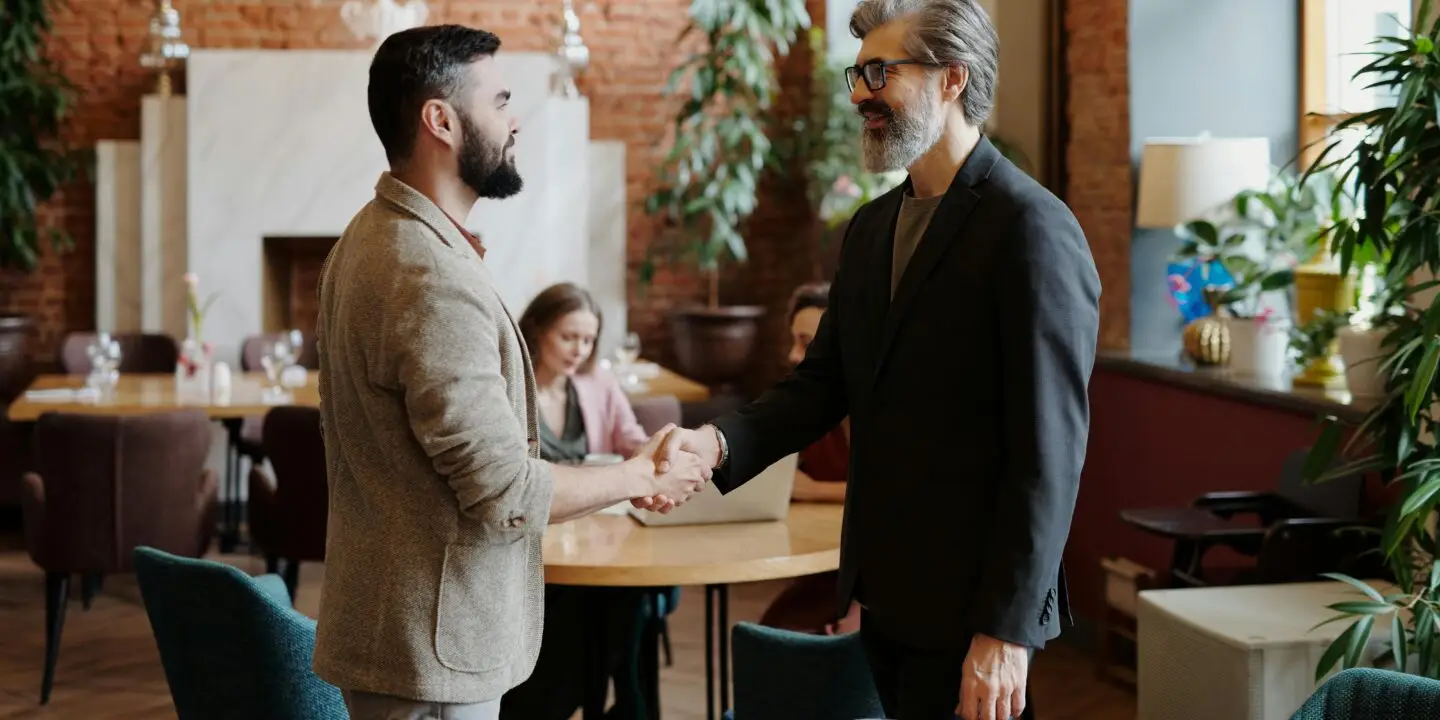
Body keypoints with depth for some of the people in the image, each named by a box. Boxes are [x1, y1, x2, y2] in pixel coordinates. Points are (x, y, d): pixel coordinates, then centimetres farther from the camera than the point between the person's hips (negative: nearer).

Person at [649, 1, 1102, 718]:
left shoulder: (1033, 229, -14)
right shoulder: (871, 228, 13)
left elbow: (1049, 451, -17)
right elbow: (824, 379, 11)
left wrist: (1006, 631, -20)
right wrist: (719, 441, -9)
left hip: (968, 605, -7)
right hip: (885, 592, 7)